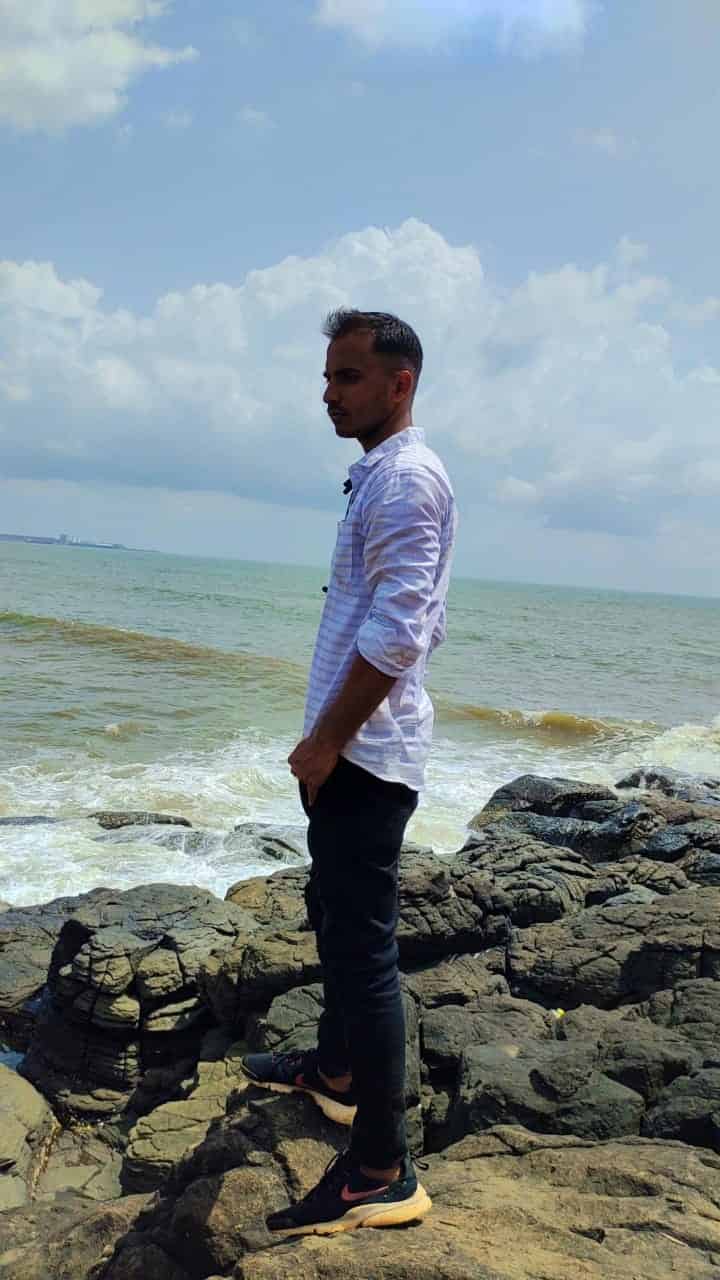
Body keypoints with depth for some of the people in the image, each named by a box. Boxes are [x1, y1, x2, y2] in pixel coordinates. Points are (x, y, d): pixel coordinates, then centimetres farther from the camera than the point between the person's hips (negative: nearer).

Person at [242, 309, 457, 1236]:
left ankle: (381, 1174, 4)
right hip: (353, 748, 11)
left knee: (363, 947, -6)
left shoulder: (406, 478, -14)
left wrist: (326, 739, -18)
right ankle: (335, 1071, 40)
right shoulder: (383, 477, 17)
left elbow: (396, 632, -24)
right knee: (333, 914, 22)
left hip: (363, 755, -11)